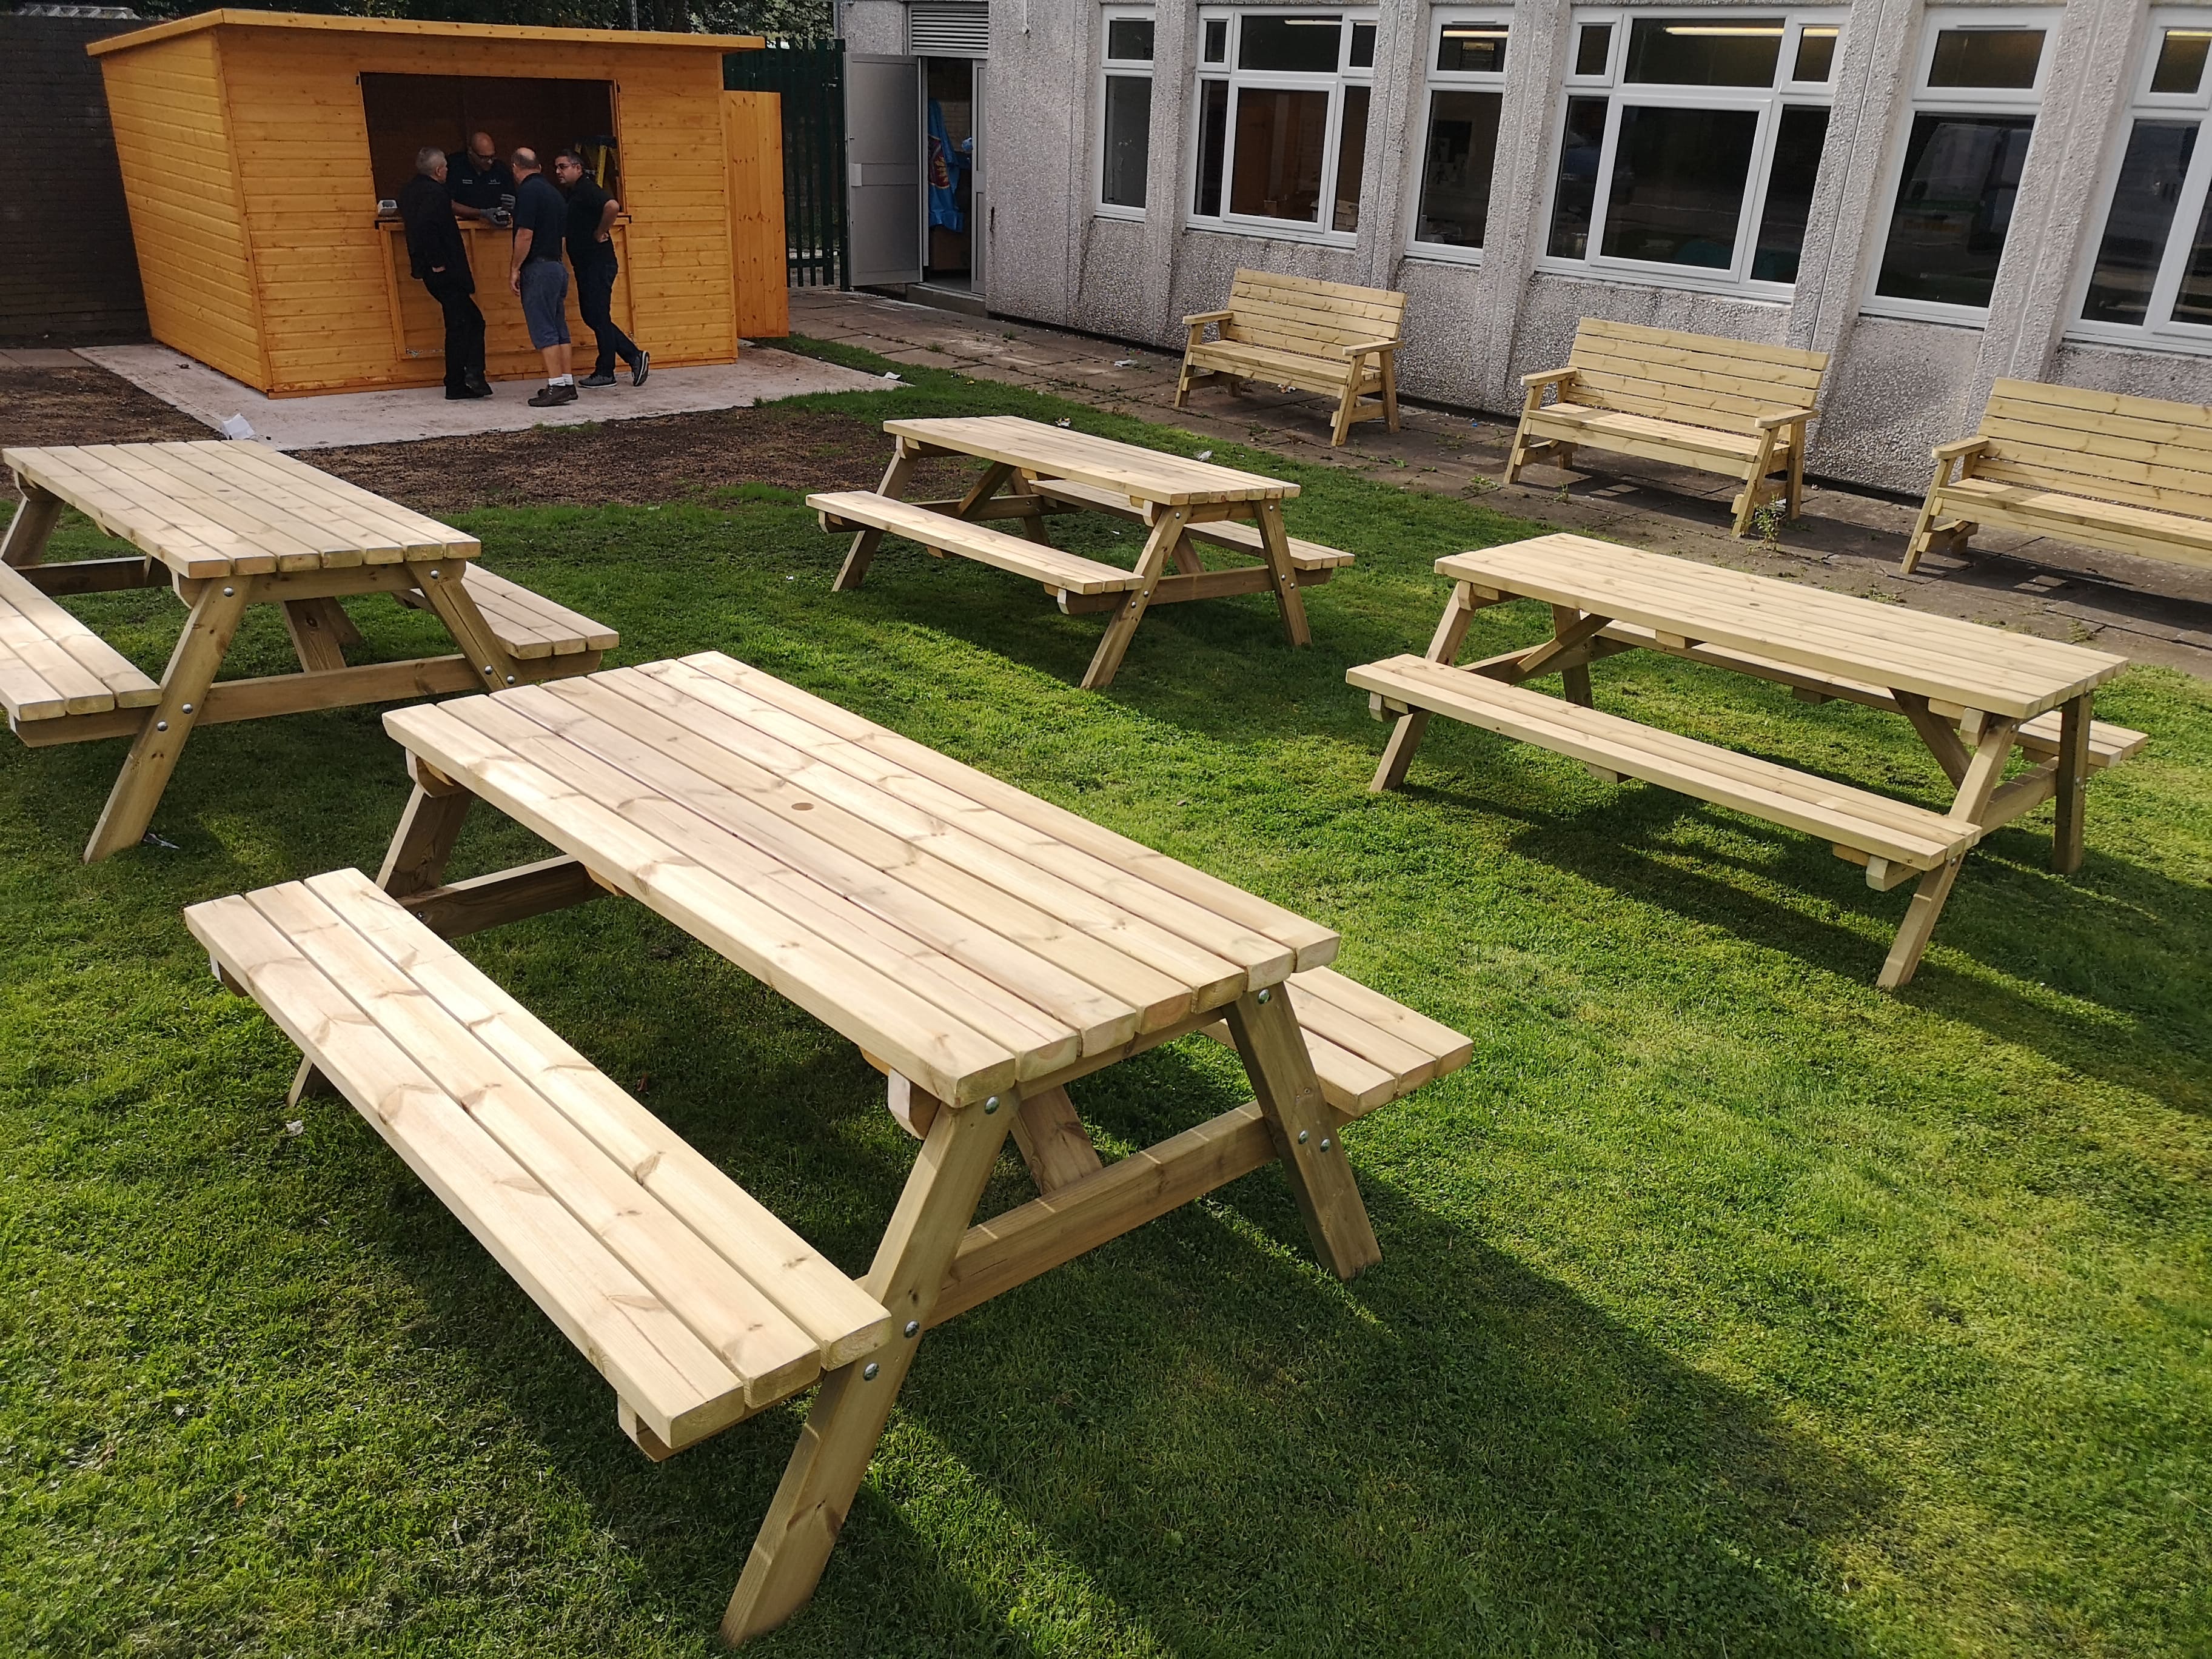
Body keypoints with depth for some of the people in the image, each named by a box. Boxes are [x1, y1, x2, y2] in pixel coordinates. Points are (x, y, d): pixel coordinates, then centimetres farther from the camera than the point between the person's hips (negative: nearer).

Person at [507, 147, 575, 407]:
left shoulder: (528, 191, -11)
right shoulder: (553, 192, 15)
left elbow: (525, 234, -18)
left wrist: (514, 268, -11)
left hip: (538, 267, -9)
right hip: (558, 266, 9)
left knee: (543, 330, -8)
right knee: (559, 328, 10)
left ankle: (556, 386, -12)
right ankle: (567, 384, 11)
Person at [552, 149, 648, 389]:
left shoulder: (587, 190, -13)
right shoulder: (572, 193, 16)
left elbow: (612, 206, -31)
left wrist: (600, 233, -19)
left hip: (599, 263, -10)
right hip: (585, 265, 10)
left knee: (599, 317, -4)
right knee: (591, 316, 11)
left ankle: (605, 373, 4)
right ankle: (634, 356, 14)